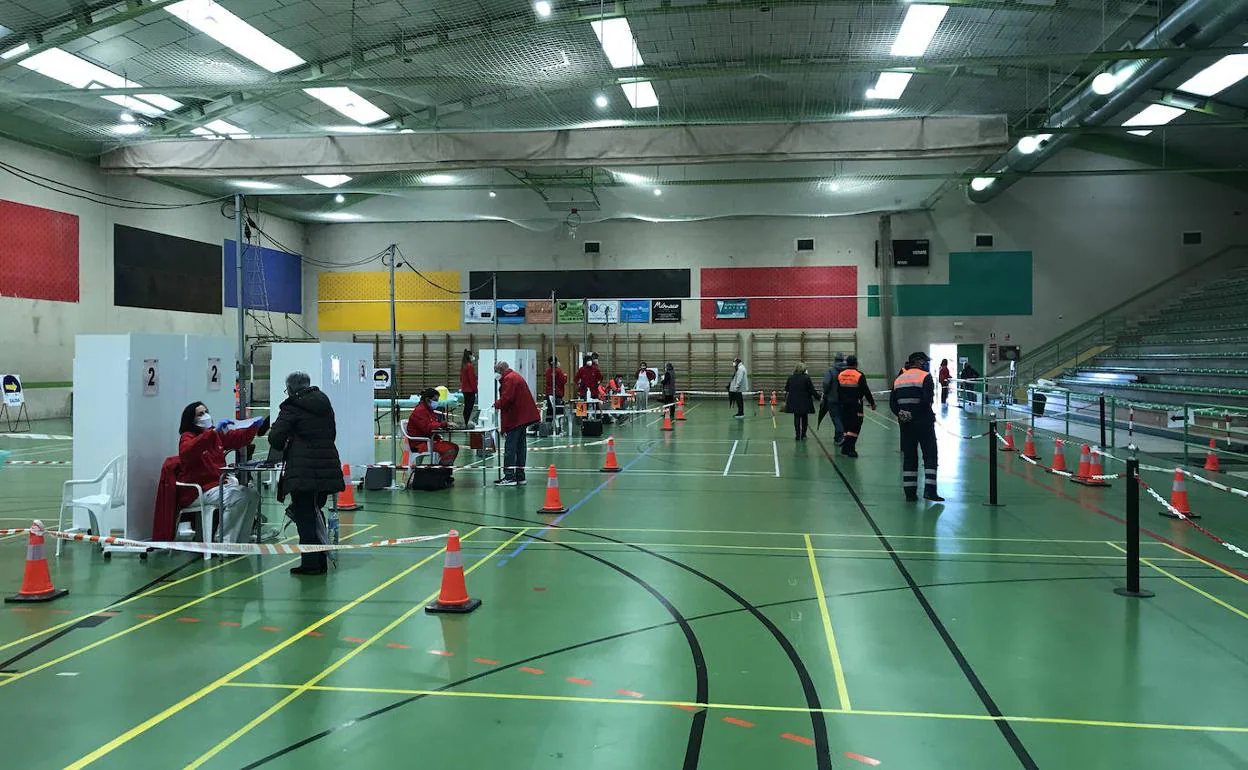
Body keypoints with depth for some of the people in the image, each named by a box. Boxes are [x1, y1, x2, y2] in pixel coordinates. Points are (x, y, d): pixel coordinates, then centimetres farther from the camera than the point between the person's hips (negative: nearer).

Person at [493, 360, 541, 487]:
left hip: (515, 418, -10)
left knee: (510, 447, -8)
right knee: (520, 446, 11)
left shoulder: (509, 379, -12)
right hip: (523, 416, 10)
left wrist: (497, 404, -3)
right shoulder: (515, 376, 20)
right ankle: (520, 476, 15)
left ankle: (509, 477, -9)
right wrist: (499, 404, 10)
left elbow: (506, 399, -21)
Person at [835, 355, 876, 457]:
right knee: (855, 427, -3)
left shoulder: (840, 375, 6)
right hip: (856, 406, -5)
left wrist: (840, 403, 21)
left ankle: (849, 448, 14)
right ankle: (849, 448, -10)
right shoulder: (860, 376, -9)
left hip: (844, 405, 5)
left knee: (847, 426, 13)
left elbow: (838, 391, 12)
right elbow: (866, 391, -8)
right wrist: (872, 403, 1)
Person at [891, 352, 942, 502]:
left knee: (909, 456, 9)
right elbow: (927, 400, -17)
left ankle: (910, 492, 8)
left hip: (906, 424, 5)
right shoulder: (925, 376, -6)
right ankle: (929, 489, -7)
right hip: (923, 422, -5)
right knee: (930, 455, 1)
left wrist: (901, 414, 0)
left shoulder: (899, 378, 11)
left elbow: (892, 403, 7)